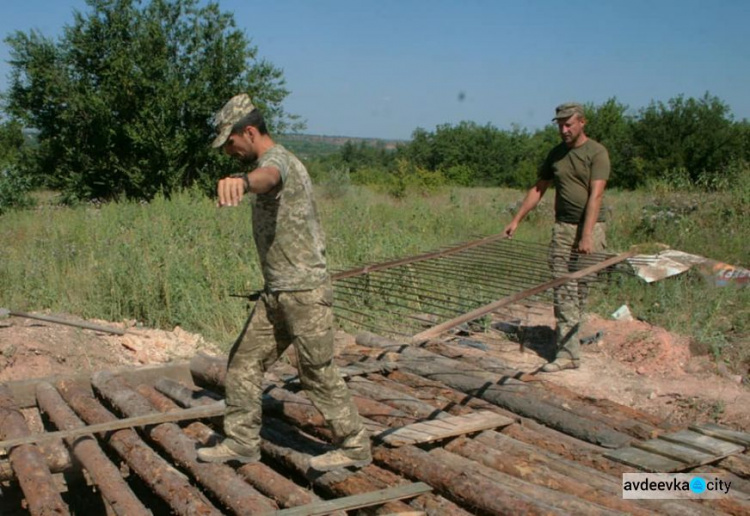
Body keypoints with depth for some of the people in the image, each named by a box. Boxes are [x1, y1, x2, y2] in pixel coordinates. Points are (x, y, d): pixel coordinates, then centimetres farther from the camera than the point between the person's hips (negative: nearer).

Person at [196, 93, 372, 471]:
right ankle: (242, 441, 22)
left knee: (318, 375, 0)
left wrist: (241, 181, -67)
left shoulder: (277, 159, -16)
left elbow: (268, 176, -43)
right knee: (244, 361, 11)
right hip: (276, 293, 10)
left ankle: (355, 447, 17)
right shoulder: (277, 162, 16)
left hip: (305, 291, -10)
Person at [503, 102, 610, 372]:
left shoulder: (597, 153, -6)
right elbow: (538, 189, 21)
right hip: (562, 226, 5)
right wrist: (516, 220, 17)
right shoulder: (556, 154, 12)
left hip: (590, 227, -4)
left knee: (581, 287, 2)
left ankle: (567, 337, 17)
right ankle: (568, 352, 0)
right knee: (563, 289, -2)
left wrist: (586, 236, -25)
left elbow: (595, 196, -16)